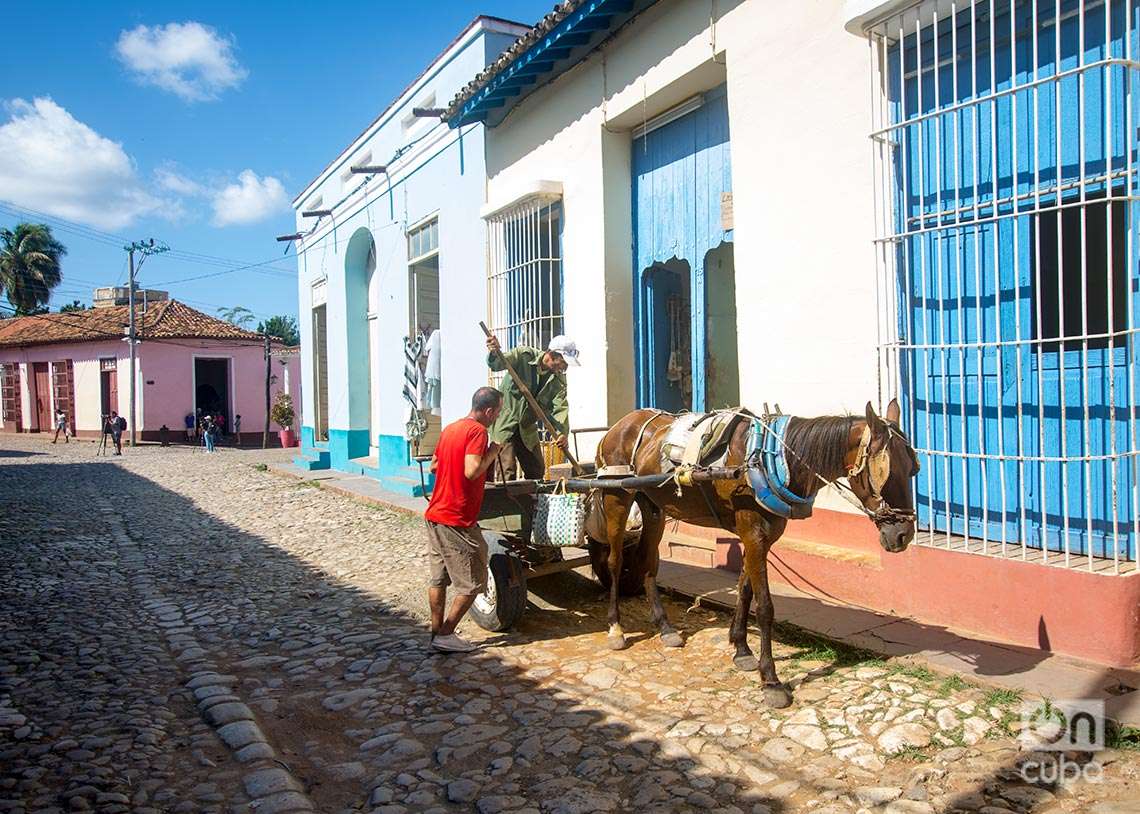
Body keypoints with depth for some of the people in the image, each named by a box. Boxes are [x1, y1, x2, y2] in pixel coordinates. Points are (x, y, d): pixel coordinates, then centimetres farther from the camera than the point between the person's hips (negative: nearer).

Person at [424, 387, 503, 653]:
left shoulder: (450, 428, 13)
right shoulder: (477, 430, -14)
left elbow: (434, 466, 23)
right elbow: (472, 471, -26)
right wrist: (492, 452, -12)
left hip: (434, 515, 9)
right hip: (457, 521, -9)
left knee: (439, 578, 15)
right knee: (472, 583, 2)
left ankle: (436, 633, 21)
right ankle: (445, 635, 5)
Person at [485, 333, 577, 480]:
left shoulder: (559, 379, -4)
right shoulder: (524, 355, -14)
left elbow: (560, 406, -15)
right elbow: (498, 363, -26)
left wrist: (562, 432, -32)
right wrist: (494, 354, -51)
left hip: (527, 429, 5)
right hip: (505, 423, -5)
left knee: (537, 471, 13)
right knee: (507, 472, -13)